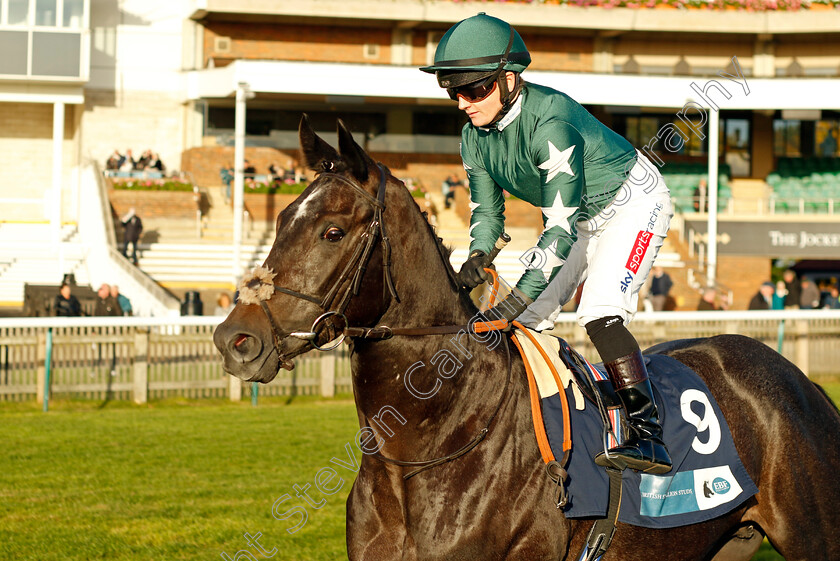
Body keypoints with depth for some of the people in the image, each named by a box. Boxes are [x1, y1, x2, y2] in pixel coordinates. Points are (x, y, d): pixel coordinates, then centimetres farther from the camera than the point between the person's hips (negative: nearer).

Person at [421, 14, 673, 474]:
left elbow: (561, 228, -38)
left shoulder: (549, 122, -36)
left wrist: (517, 298, -45)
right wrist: (477, 257, -21)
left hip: (632, 200, -9)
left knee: (599, 312, -27)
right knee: (526, 322, 1)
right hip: (581, 216, 9)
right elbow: (487, 211, 2)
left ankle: (647, 435, -29)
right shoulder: (475, 137, -10)